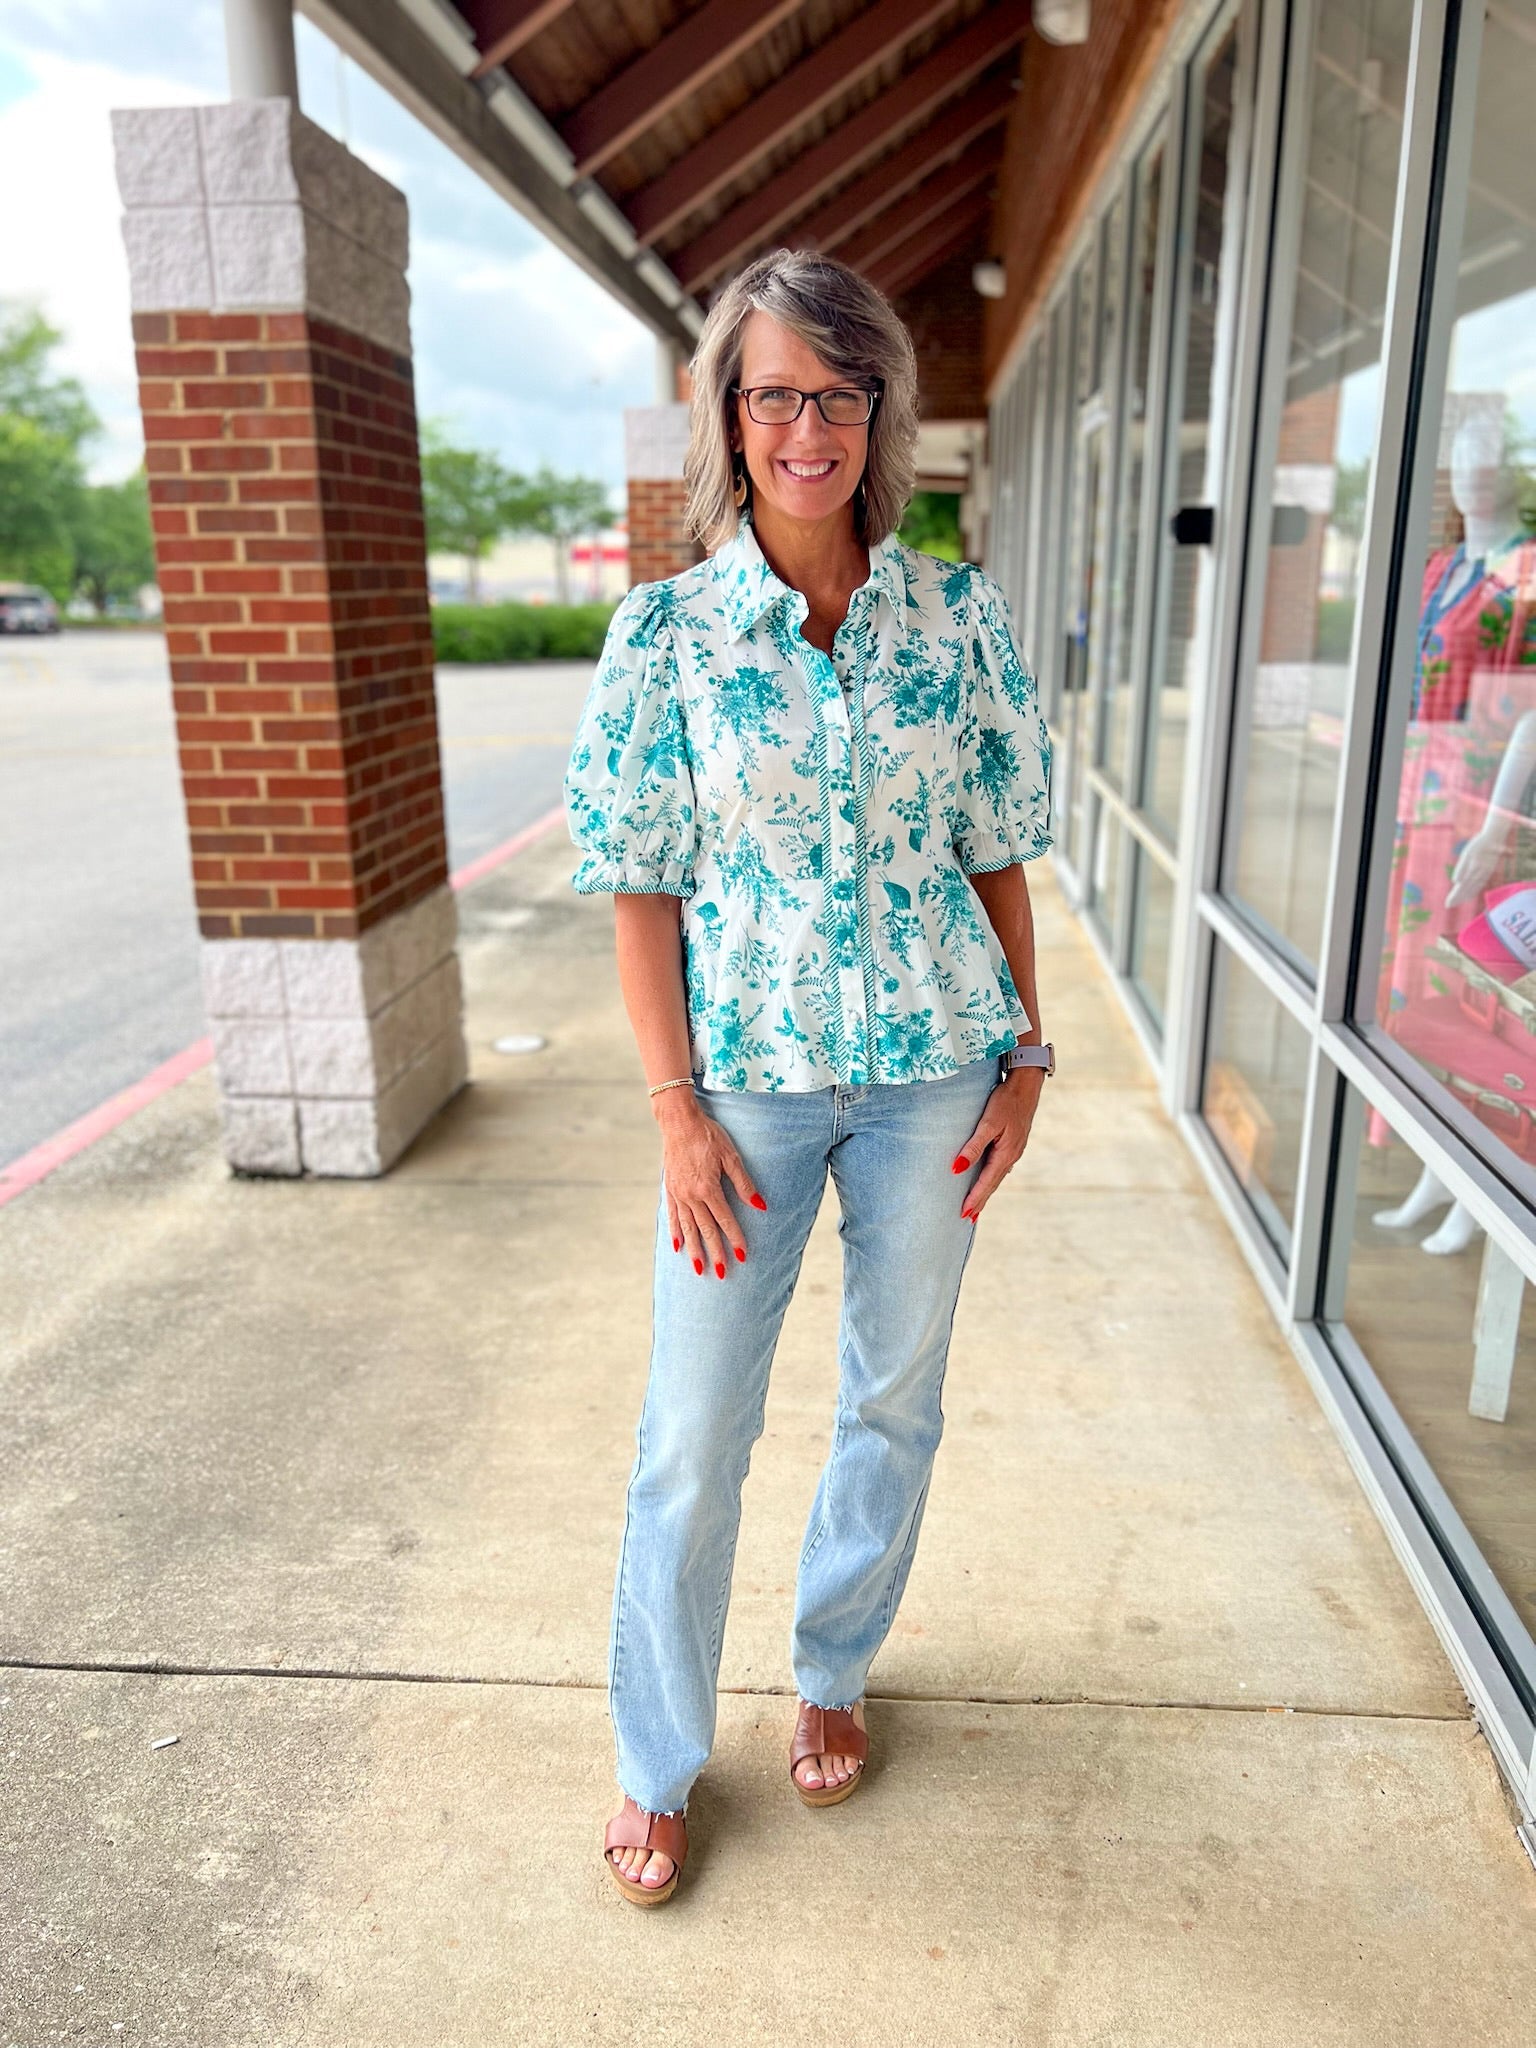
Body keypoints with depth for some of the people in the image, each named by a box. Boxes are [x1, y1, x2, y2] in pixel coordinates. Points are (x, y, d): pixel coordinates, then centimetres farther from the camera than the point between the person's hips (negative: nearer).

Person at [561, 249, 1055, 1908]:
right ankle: (657, 1764, 30)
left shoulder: (958, 617, 0)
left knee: (896, 1395, 15)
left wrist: (1025, 1056, 1)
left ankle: (831, 1674, 42)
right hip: (748, 1076, -1)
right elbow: (643, 890, -4)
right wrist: (676, 1106, -9)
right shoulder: (668, 628, -5)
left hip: (931, 1069, 2)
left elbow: (998, 855, 5)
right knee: (692, 1430, 7)